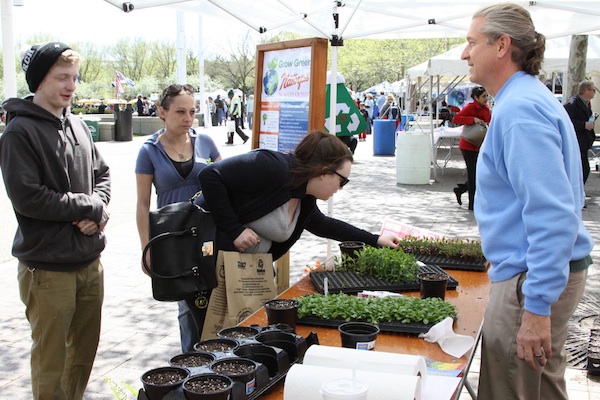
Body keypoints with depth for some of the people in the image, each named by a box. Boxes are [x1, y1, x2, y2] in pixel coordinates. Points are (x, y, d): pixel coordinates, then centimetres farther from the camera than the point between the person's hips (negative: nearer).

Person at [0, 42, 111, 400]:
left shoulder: (78, 126, 8)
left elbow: (102, 174, 15)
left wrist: (98, 211, -6)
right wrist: (90, 207, -13)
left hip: (90, 261, 7)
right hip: (48, 267, -6)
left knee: (85, 349, 19)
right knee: (51, 360, 5)